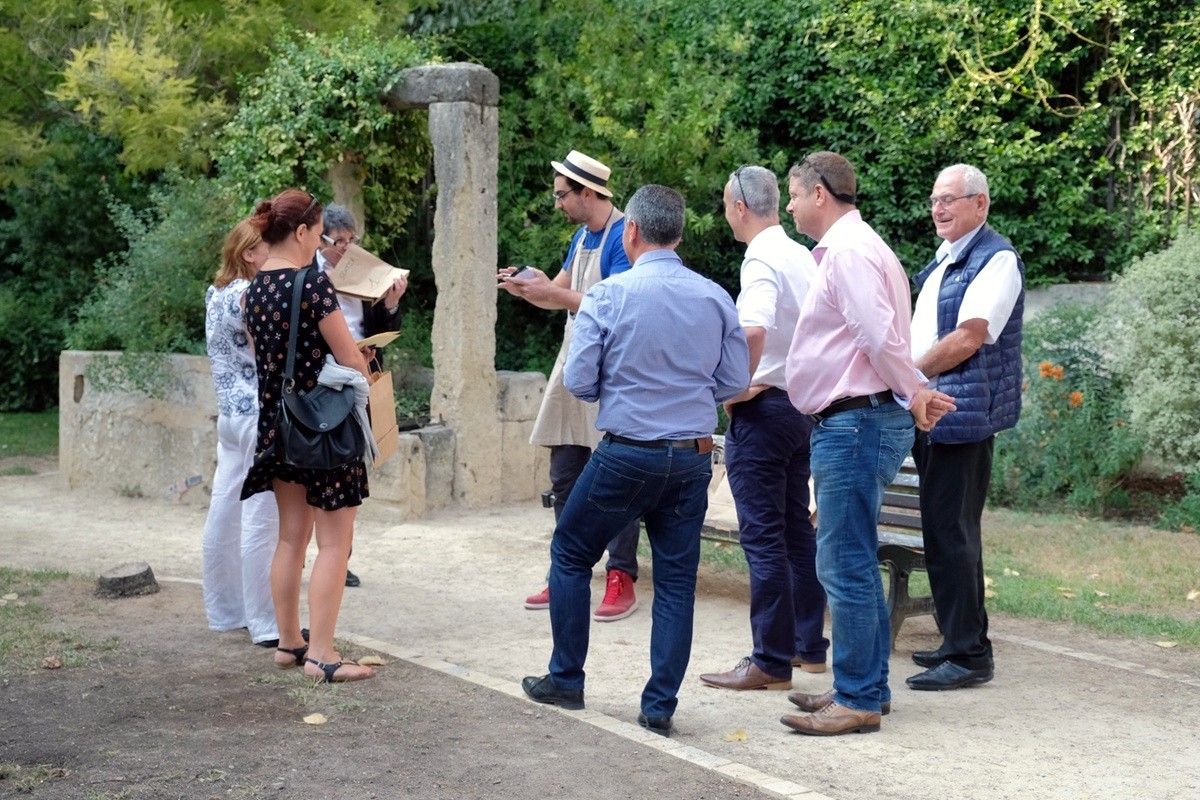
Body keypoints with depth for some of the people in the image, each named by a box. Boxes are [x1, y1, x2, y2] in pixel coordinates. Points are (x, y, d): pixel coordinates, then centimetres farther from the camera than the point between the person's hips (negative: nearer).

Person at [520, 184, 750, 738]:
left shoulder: (607, 297, -9)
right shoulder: (715, 298, 0)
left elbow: (578, 383, -9)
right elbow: (735, 381, 4)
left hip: (627, 453, -3)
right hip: (694, 456, 3)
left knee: (571, 553, 16)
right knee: (677, 578, 9)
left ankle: (565, 681, 22)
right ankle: (660, 707, 10)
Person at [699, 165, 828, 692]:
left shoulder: (762, 260, -16)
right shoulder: (804, 257, 11)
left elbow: (753, 330, -33)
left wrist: (738, 388, -19)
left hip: (762, 409, -9)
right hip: (804, 405, 9)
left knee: (763, 535, -4)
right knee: (796, 526, 16)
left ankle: (772, 661, 0)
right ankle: (808, 644, 24)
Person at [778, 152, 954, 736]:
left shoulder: (848, 250, -13)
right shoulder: (848, 246, 21)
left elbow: (879, 335, -23)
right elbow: (875, 336, 22)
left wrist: (913, 393, -11)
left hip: (856, 422, -11)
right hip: (850, 424, 11)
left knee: (845, 566, -7)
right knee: (850, 563, 16)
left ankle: (858, 699, -1)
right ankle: (865, 687, 24)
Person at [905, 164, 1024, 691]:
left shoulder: (997, 260, -10)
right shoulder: (943, 259, 19)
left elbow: (967, 338, -18)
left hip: (962, 414, -9)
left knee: (950, 534, -8)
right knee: (947, 531, 14)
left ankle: (968, 655, -2)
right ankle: (962, 642, 23)